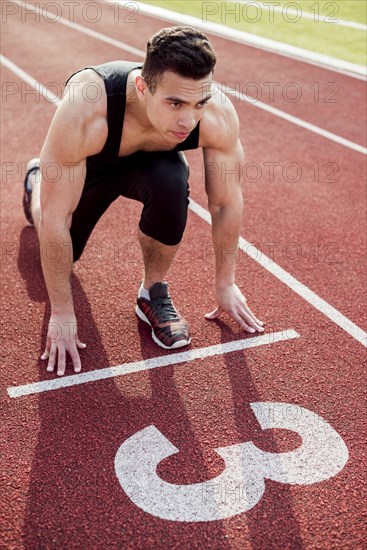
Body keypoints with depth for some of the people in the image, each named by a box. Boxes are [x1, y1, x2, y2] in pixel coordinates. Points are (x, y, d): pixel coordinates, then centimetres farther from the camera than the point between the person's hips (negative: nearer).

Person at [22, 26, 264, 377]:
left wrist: (225, 284, -10)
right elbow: (55, 219, -36)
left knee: (171, 185, -34)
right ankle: (37, 180, 47)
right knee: (62, 251, 15)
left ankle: (154, 293, -8)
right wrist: (61, 313, -28)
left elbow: (226, 202, -20)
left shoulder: (218, 115, -36)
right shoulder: (85, 111, -45)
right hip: (88, 163, 0)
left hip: (150, 158, 1)